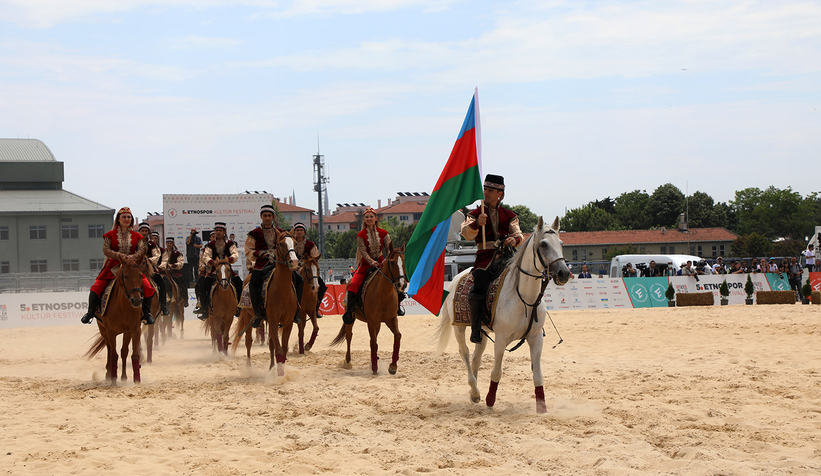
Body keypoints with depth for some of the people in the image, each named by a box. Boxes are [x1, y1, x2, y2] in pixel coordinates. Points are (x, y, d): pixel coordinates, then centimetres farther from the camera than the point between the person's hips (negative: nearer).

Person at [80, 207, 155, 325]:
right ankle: (90, 312, 6)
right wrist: (120, 255, -22)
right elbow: (106, 250, -6)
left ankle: (146, 313, -1)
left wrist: (133, 257, -24)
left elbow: (141, 250, -3)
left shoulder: (137, 236, 8)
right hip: (113, 266, -1)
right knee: (96, 288, -14)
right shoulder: (110, 235, 4)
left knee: (147, 287, -18)